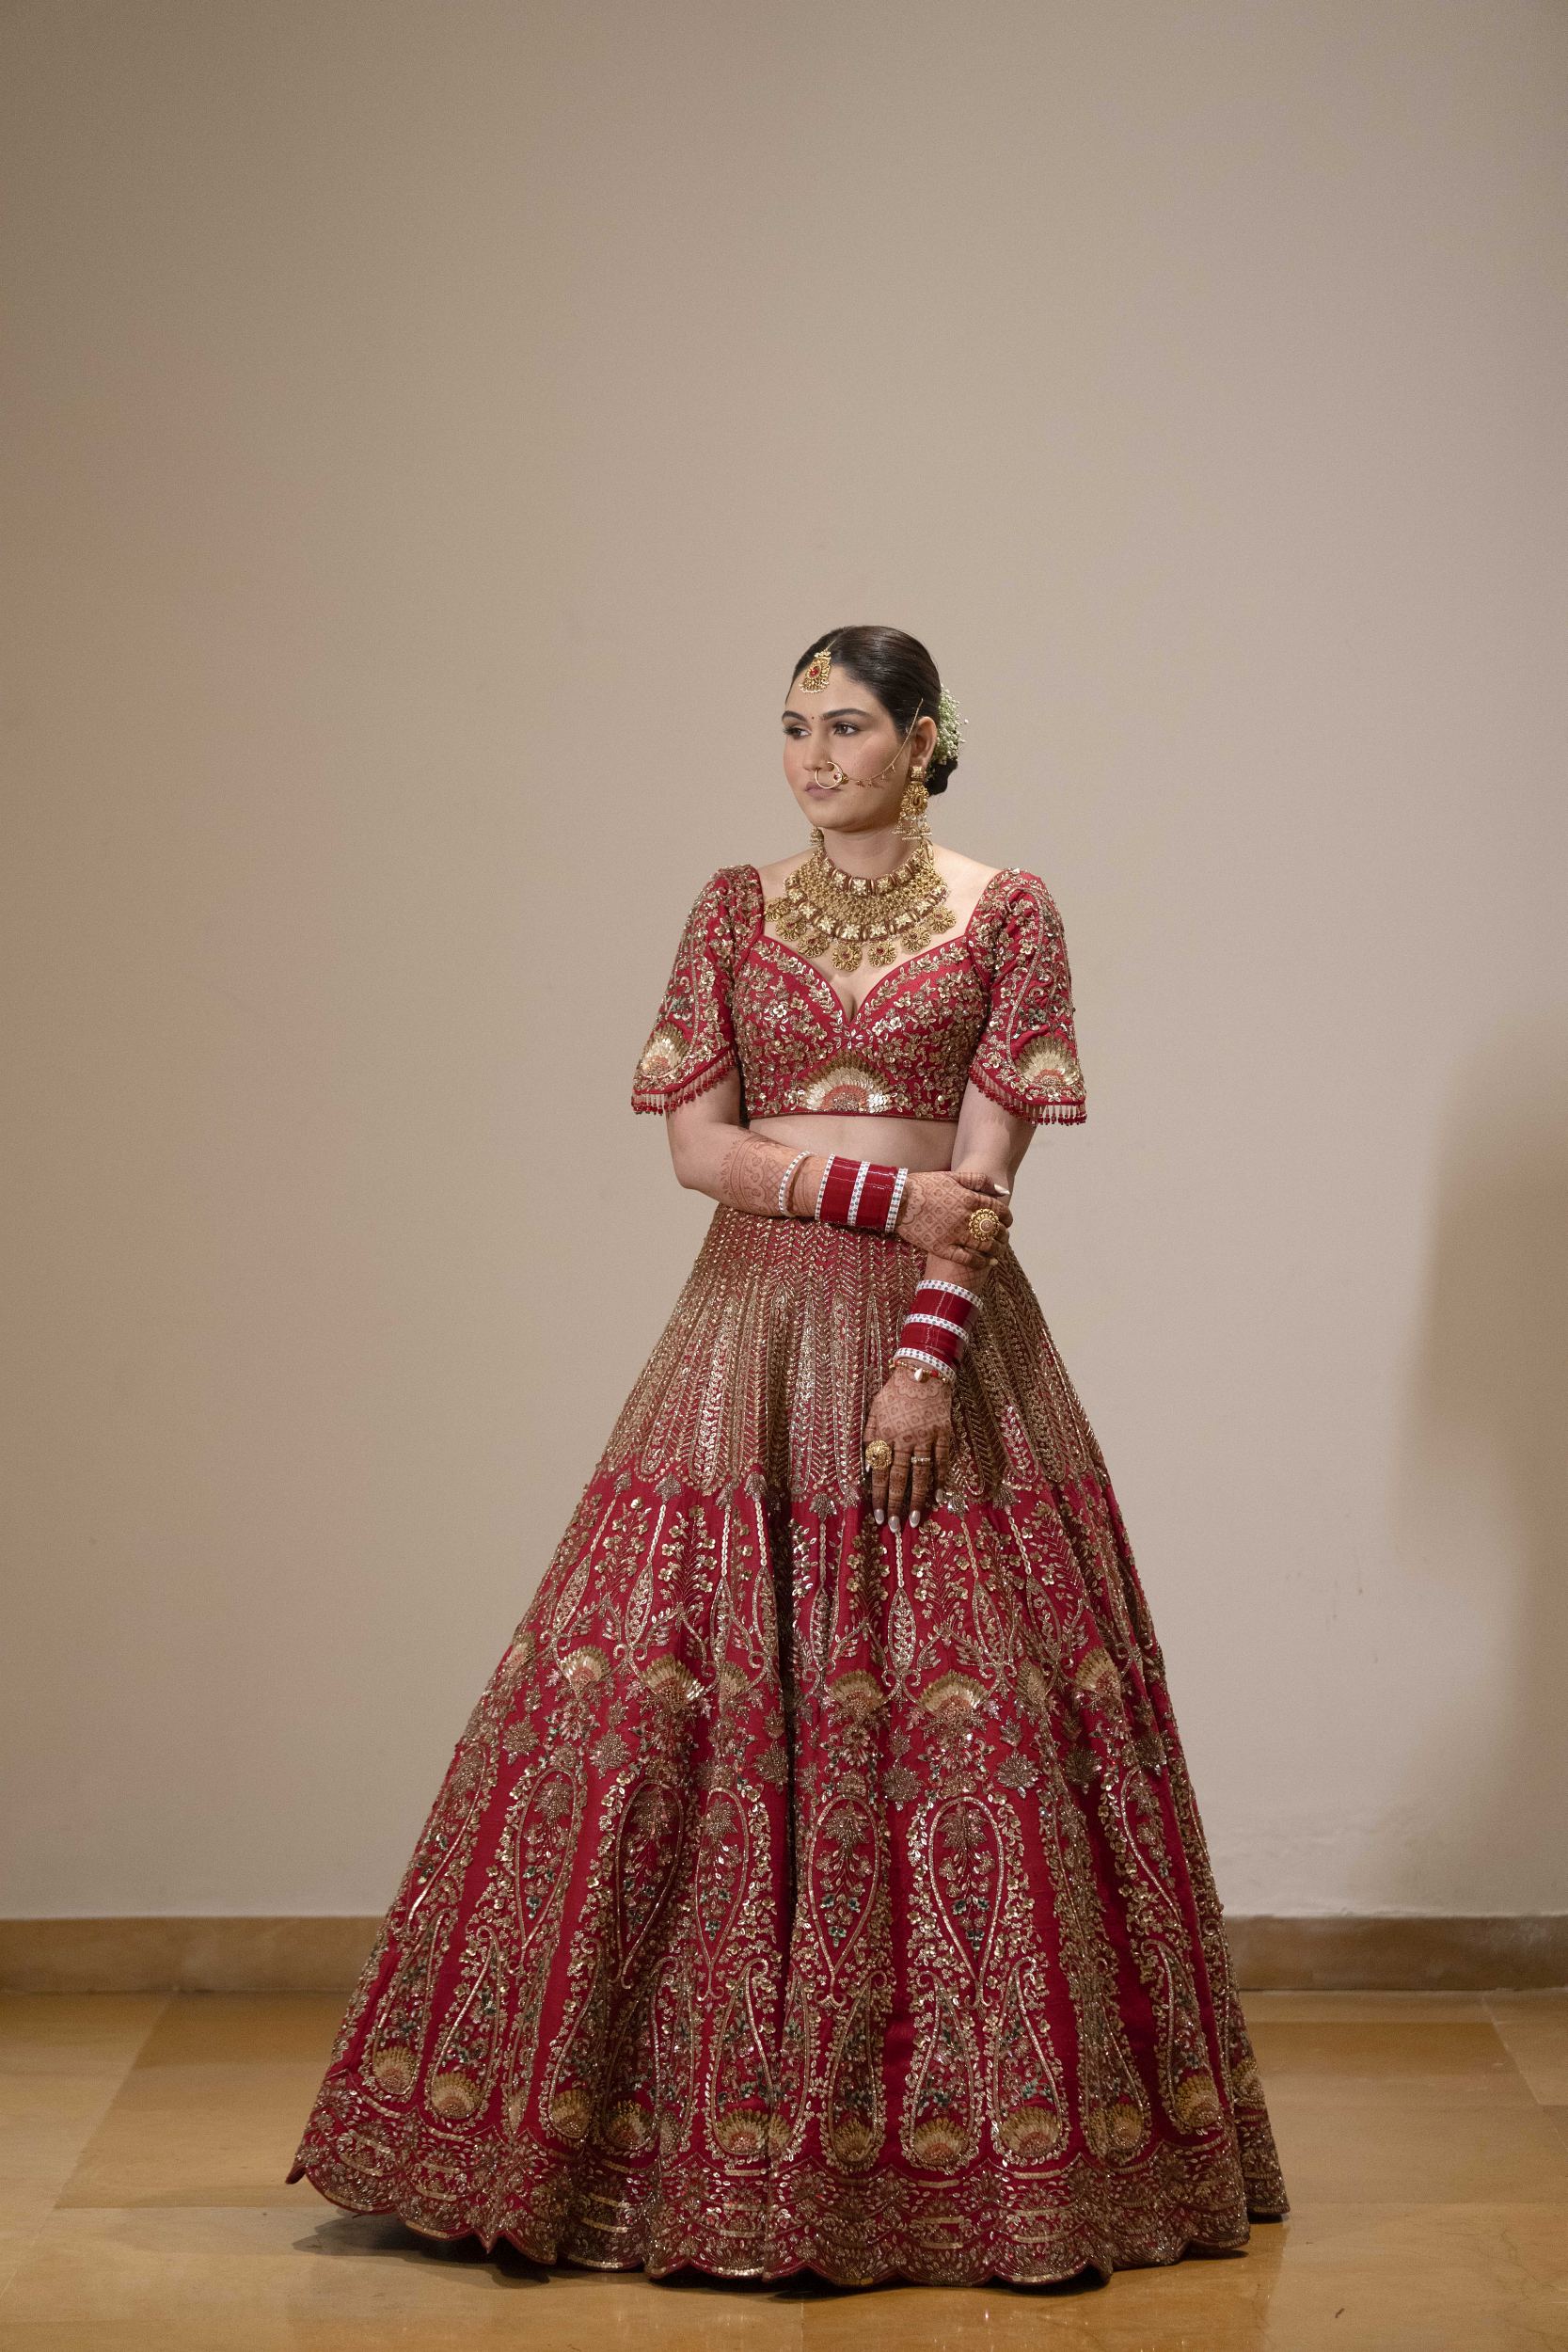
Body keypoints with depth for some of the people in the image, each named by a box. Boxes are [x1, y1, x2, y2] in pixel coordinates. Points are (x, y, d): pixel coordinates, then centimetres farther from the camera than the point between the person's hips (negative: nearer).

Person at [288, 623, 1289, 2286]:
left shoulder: (1006, 911, 2)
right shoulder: (735, 909, 9)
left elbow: (987, 1165, -5)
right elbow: (698, 1145, 1)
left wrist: (928, 1355, -15)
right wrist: (888, 1189, -11)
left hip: (943, 1323, -2)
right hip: (758, 1322, 2)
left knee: (970, 1697, -5)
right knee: (693, 1681, -4)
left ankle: (970, 2121, 8)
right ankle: (703, 2120, 7)